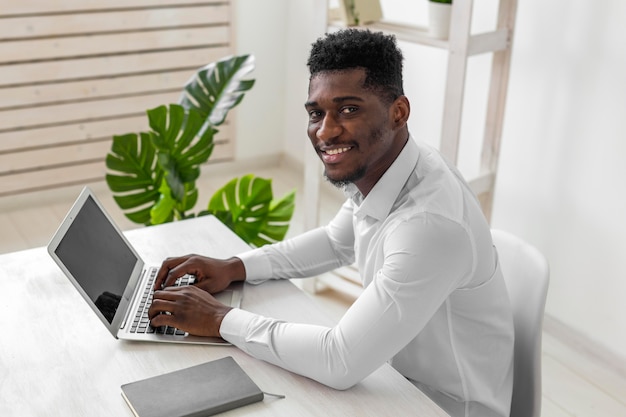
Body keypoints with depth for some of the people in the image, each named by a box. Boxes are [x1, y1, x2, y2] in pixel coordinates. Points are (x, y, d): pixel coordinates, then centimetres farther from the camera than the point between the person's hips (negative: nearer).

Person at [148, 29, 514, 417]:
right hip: (404, 376, 7)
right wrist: (234, 267, 0)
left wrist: (220, 319, -21)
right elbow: (337, 242, 12)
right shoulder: (372, 168, -7)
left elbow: (340, 362, -31)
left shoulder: (432, 223, -33)